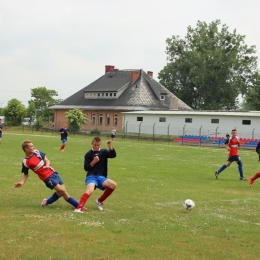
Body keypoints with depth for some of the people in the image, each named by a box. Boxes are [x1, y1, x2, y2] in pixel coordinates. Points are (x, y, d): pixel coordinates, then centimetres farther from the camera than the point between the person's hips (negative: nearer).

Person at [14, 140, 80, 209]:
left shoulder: (36, 152, 1)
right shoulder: (25, 162, -11)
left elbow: (46, 160, 7)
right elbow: (26, 174, 2)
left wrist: (47, 165, -16)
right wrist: (22, 182, -15)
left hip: (53, 172, 6)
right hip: (47, 178, -6)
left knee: (61, 192, 4)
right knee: (62, 191, -12)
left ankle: (47, 202, 22)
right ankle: (78, 205, -1)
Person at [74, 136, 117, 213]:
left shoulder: (103, 152, 10)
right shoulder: (89, 154, 1)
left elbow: (113, 155, -7)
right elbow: (86, 168, -3)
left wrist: (110, 147, -23)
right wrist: (94, 162, -17)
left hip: (101, 177, 4)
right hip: (91, 176, -4)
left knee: (113, 184, -19)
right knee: (90, 190, -33)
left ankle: (100, 201, 2)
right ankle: (79, 207, -47)